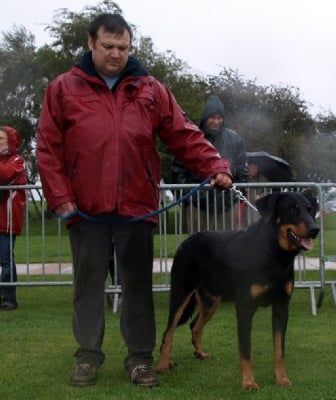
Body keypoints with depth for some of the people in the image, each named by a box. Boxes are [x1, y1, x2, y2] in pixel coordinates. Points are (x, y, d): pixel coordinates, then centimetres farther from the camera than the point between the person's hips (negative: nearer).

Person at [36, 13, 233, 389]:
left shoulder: (151, 90, 7)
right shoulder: (63, 88, 3)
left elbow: (185, 136, 2)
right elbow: (48, 148, 1)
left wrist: (216, 168, -12)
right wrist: (60, 198, -7)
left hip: (136, 208, 1)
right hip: (85, 210, -1)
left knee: (138, 285, 8)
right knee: (88, 285, 9)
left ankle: (140, 358, 19)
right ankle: (88, 357, 22)